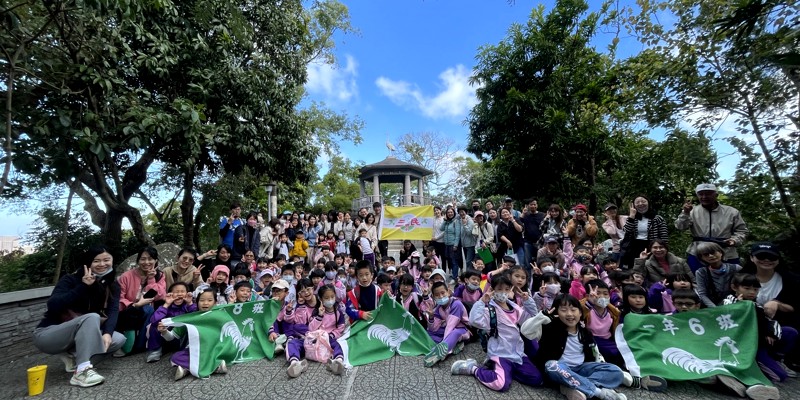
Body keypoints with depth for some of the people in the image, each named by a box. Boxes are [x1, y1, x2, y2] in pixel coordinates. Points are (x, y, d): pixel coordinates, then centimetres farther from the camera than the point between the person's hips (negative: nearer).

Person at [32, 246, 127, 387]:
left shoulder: (112, 286, -3)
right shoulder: (70, 280, -13)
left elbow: (113, 311, -16)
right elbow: (53, 305, -29)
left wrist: (107, 333, -33)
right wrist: (83, 286, -32)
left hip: (79, 336, 5)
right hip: (47, 335, -5)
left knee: (119, 339, -17)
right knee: (91, 317, -34)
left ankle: (72, 354, -2)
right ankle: (81, 372, -34)